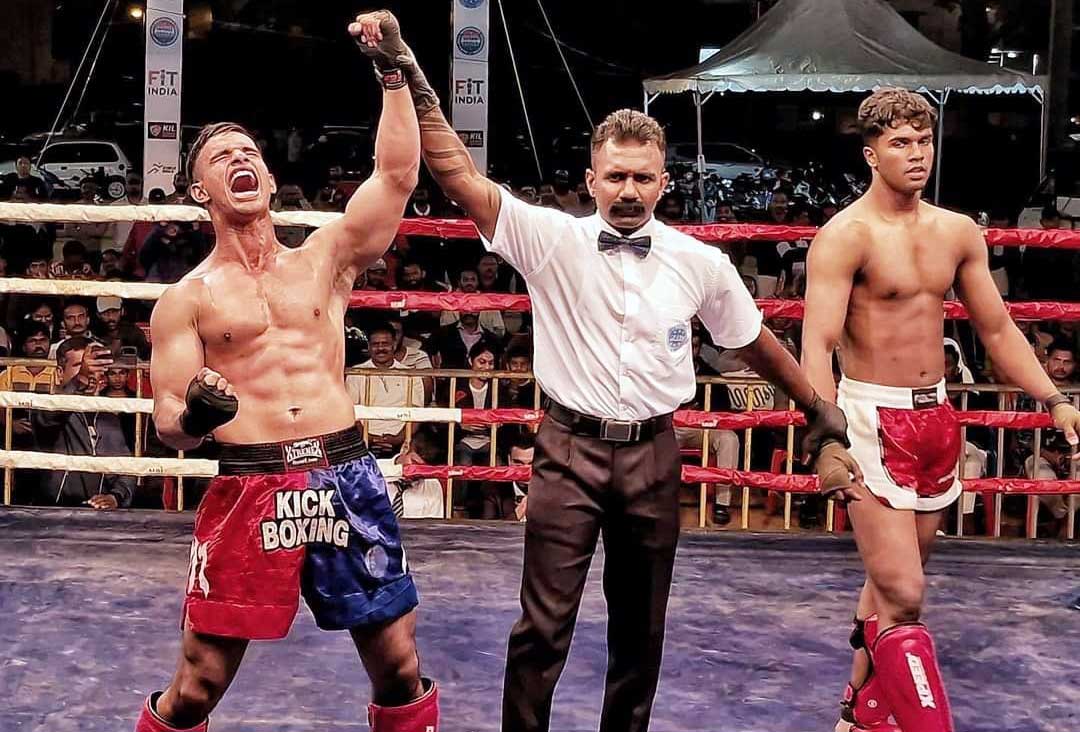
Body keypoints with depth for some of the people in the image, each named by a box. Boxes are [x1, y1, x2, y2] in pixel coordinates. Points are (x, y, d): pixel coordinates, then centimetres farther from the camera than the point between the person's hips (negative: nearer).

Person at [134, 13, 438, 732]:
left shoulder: (327, 258, 13)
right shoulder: (186, 300, 7)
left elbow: (398, 173, 4)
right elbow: (168, 428, 3)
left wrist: (393, 71, 0)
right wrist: (193, 413, -20)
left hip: (349, 477, 2)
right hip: (249, 491, -2)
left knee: (400, 670, 6)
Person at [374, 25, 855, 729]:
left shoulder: (701, 263, -1)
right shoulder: (554, 240, -8)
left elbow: (757, 342, 13)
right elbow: (461, 177, -16)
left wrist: (821, 410, 20)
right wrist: (414, 84, -25)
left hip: (652, 454, 3)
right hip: (570, 449, -2)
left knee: (640, 626, 15)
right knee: (544, 625, -2)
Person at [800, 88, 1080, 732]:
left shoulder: (959, 232, 7)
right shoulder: (845, 236, -12)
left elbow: (998, 328, 14)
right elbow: (817, 347, -20)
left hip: (936, 415, 6)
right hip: (873, 418, -6)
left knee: (893, 582, 16)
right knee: (902, 596, -12)